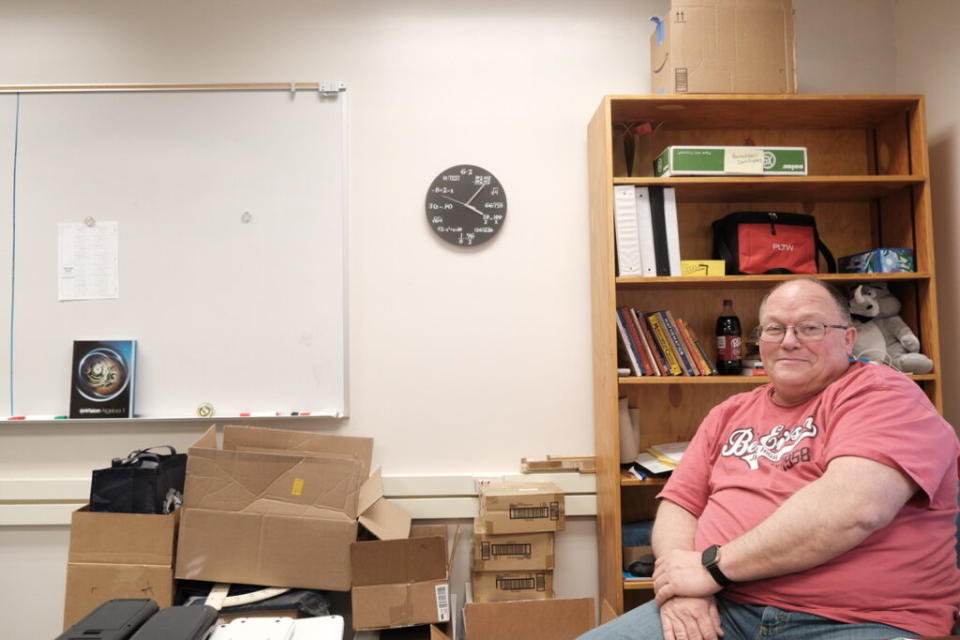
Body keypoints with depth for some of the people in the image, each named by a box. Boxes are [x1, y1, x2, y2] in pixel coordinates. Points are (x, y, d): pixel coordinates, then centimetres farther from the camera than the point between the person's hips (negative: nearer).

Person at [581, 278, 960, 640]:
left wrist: (713, 565, -15)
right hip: (722, 610, 5)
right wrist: (680, 584, -10)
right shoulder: (729, 414, 16)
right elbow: (679, 504, 12)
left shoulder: (880, 393, -2)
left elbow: (856, 507, -19)